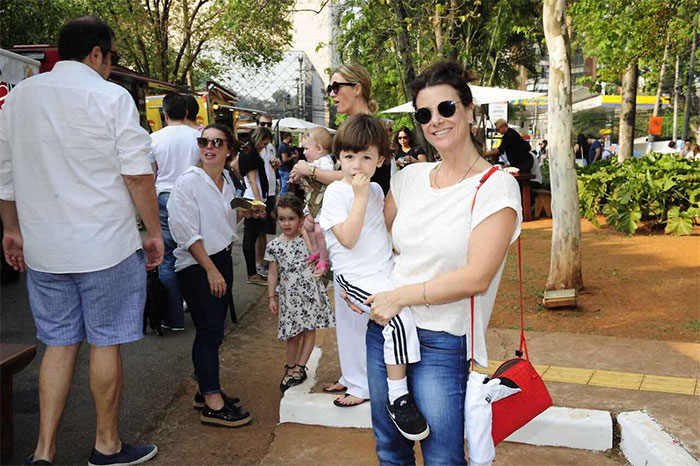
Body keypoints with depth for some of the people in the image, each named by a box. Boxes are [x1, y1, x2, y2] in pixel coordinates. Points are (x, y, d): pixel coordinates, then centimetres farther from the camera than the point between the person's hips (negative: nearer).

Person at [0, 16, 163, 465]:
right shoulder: (111, 97, -8)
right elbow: (138, 174, -11)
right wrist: (154, 232, -1)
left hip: (42, 247, 5)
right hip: (106, 245, -5)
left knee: (59, 343, 14)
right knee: (106, 344, 7)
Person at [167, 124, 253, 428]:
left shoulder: (228, 182, 10)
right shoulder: (188, 182, -11)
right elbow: (188, 232, -15)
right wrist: (211, 269, -17)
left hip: (222, 259, 7)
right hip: (196, 265, -7)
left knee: (213, 331, 12)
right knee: (209, 331, -8)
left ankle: (206, 390, 24)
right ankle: (213, 406, -3)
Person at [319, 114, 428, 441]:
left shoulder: (376, 190, 13)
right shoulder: (336, 192, -8)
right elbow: (348, 239, -20)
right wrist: (361, 196, -19)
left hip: (386, 272, 8)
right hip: (356, 277, -8)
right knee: (400, 314, -28)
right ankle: (398, 397, -18)